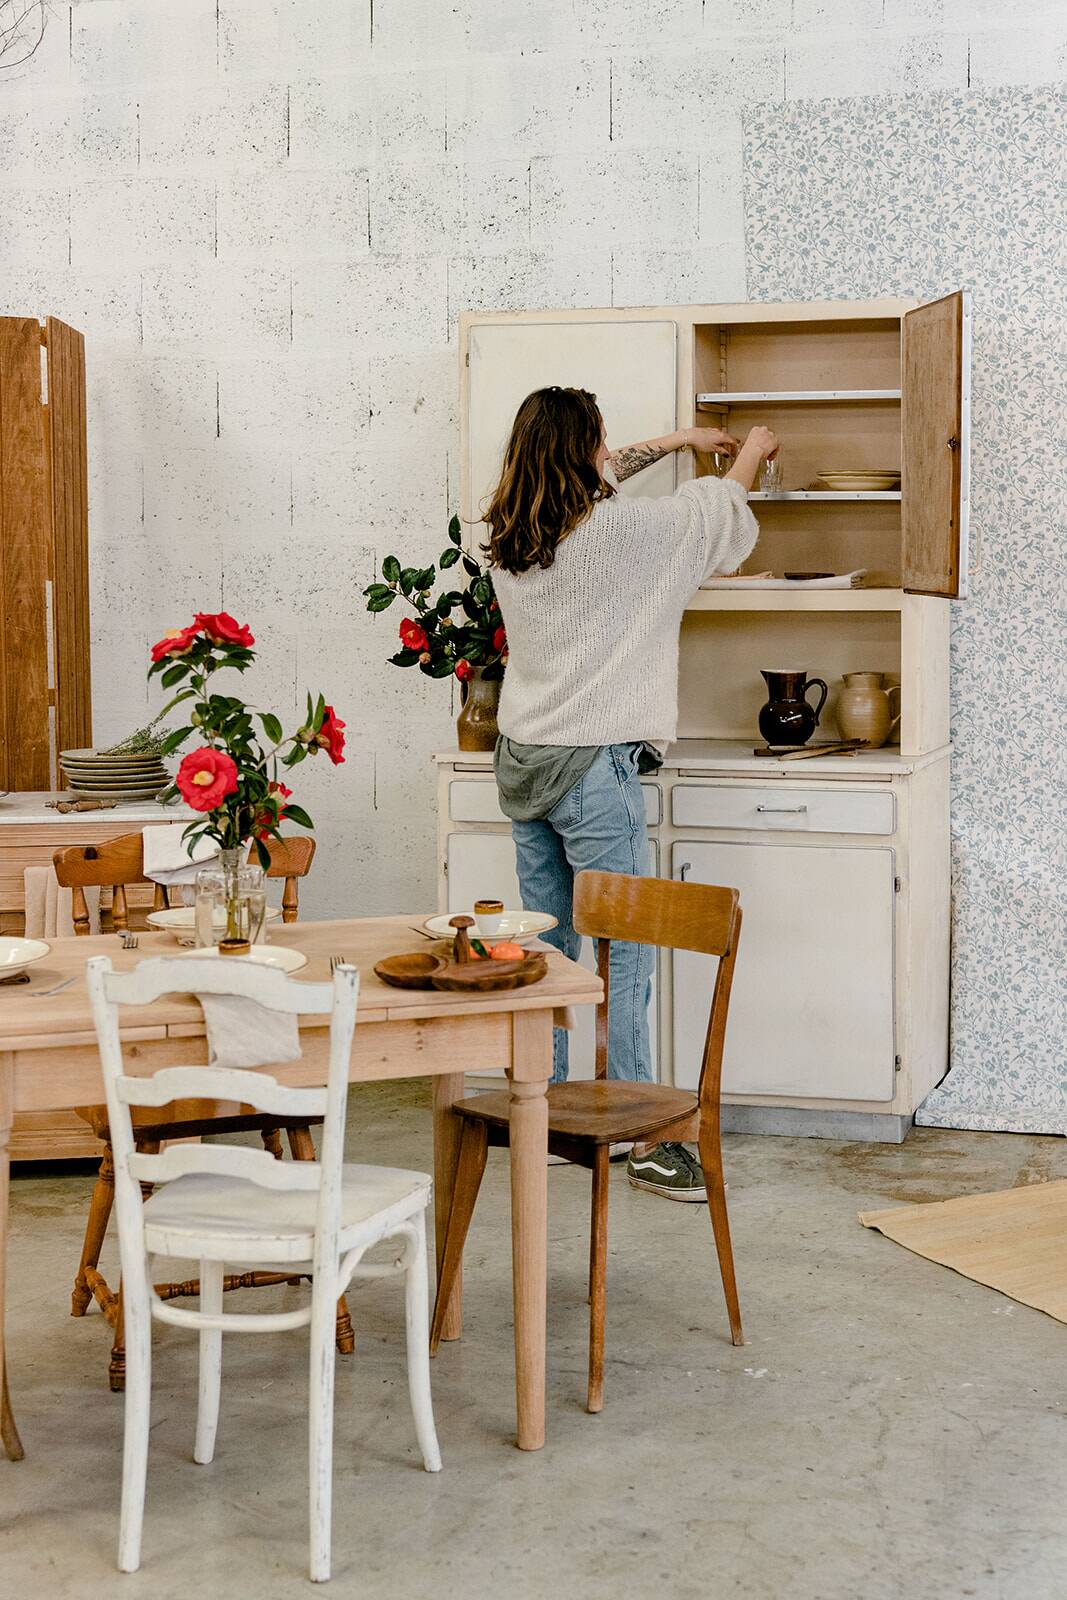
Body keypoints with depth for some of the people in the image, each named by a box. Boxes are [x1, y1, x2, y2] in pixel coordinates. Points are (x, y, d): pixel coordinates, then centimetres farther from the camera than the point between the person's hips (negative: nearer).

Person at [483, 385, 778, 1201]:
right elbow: (716, 510, 5)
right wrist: (751, 453, 26)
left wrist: (676, 441, 34)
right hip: (594, 768, -7)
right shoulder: (619, 534, -14)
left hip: (523, 762, 7)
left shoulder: (511, 539, 4)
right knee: (630, 955, -4)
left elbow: (590, 485, 26)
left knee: (548, 950, 14)